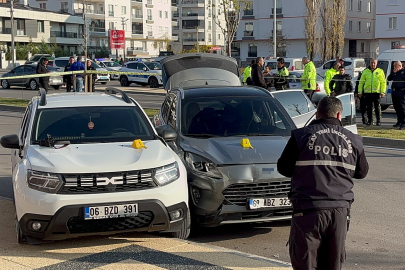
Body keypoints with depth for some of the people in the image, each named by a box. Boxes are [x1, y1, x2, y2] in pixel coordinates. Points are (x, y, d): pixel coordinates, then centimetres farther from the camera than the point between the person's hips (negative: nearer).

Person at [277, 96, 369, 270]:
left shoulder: (301, 136, -3)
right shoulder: (353, 141, 7)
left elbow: (283, 168, 3)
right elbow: (362, 172, 19)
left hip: (308, 211, -3)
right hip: (340, 211, 3)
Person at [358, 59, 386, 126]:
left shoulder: (380, 71, 6)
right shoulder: (365, 71, 11)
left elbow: (383, 82, 3)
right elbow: (361, 82, 13)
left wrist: (383, 92, -5)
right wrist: (360, 91, 7)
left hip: (377, 92, -2)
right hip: (367, 92, 2)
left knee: (377, 107, -1)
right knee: (369, 107, 5)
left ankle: (378, 121, 6)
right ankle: (369, 120, 13)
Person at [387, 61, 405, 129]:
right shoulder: (394, 73, 17)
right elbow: (388, 79, 13)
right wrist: (393, 72, 0)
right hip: (394, 93, 7)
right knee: (396, 108, 11)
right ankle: (399, 121, 21)